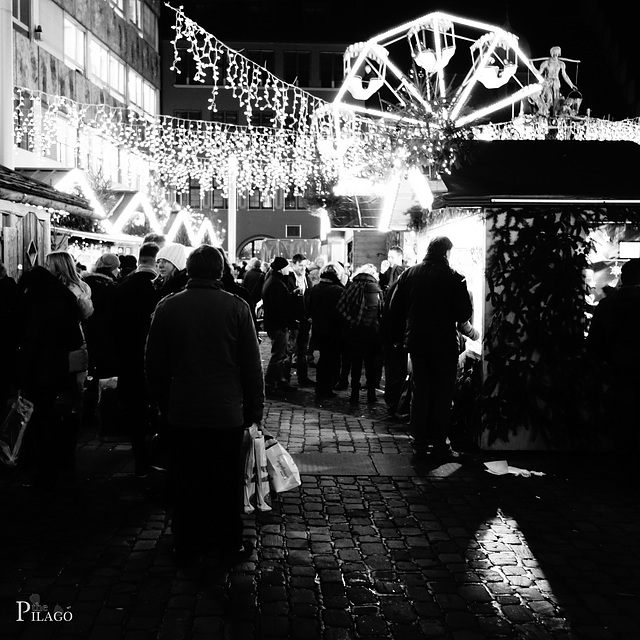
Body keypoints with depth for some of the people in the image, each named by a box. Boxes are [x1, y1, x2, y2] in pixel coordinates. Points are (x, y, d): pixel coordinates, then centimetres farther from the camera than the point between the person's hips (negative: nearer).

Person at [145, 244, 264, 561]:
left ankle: (187, 540, 26)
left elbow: (154, 364, 4)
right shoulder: (236, 307, -9)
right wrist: (255, 407, 3)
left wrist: (164, 403, 14)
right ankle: (229, 543, 21)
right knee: (226, 479, 10)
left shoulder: (167, 306, -3)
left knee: (187, 478, 13)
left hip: (183, 410, 2)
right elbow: (252, 364, -7)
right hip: (227, 410, -2)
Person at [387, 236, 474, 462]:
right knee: (442, 396, 5)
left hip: (416, 343, 4)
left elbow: (394, 310, 3)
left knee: (419, 394, 11)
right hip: (444, 344, -4)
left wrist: (401, 336, 13)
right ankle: (440, 447, 9)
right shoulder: (454, 278, -11)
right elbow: (464, 314, -11)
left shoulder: (408, 274, 1)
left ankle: (419, 445, 15)